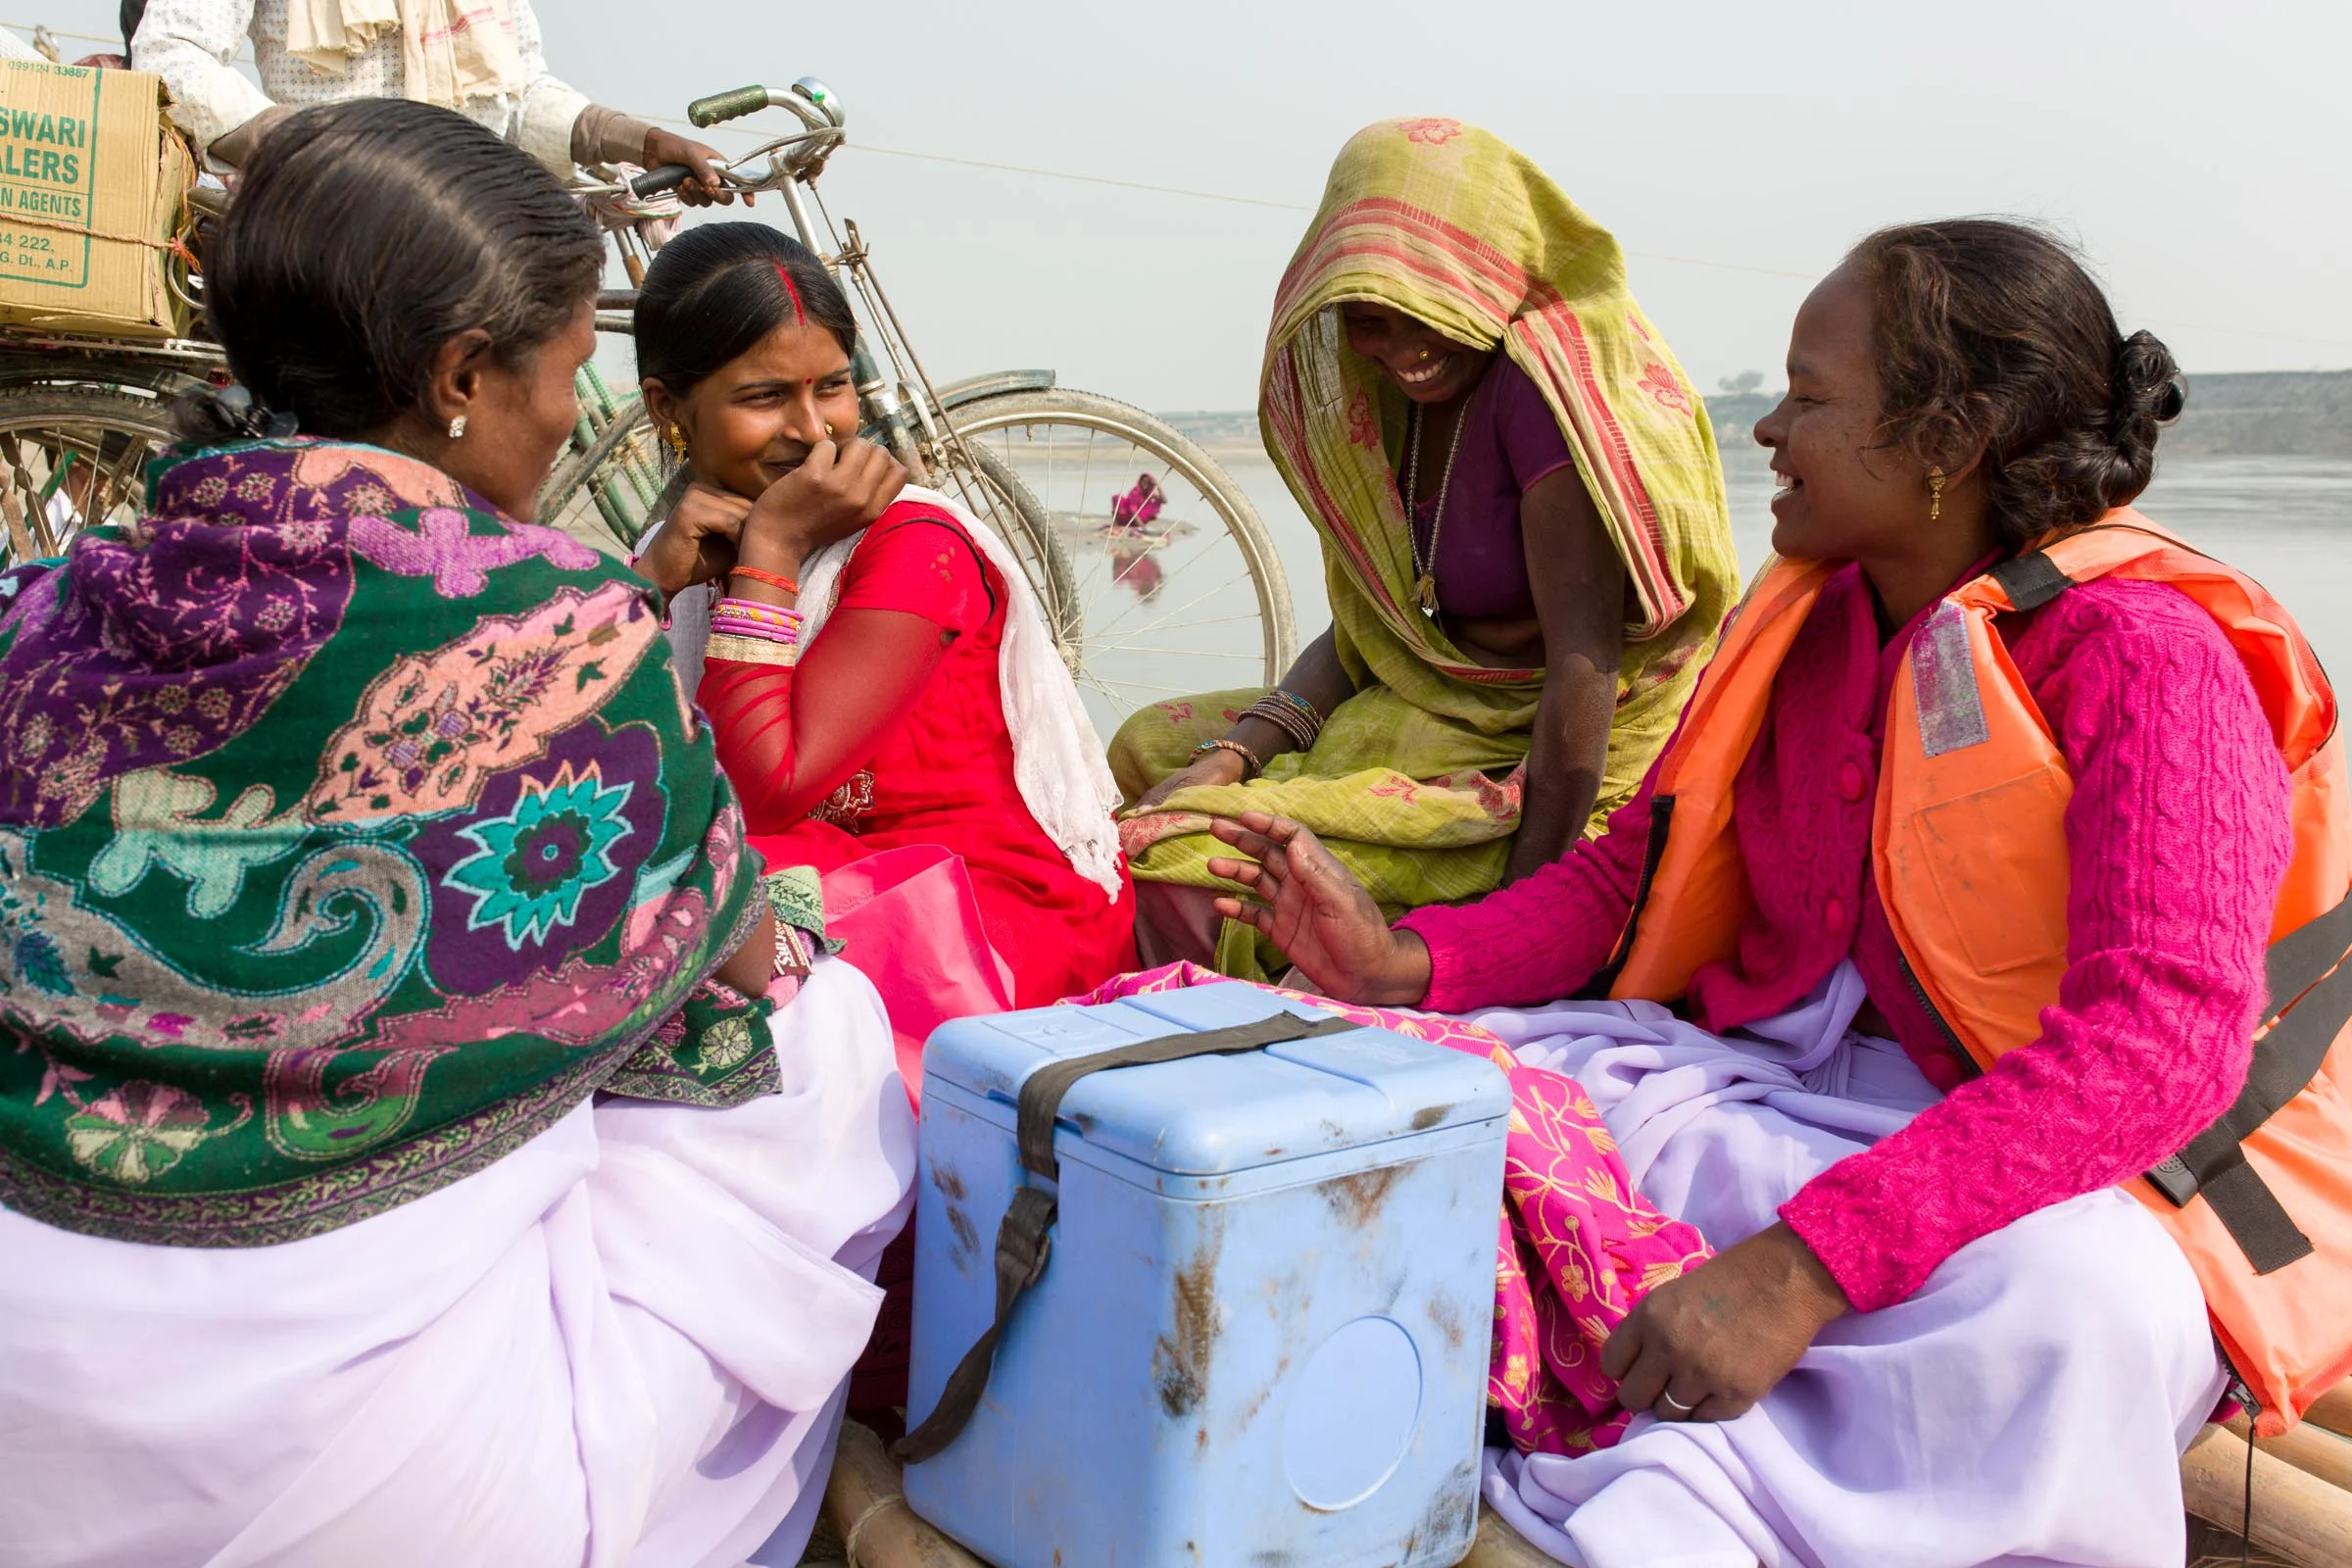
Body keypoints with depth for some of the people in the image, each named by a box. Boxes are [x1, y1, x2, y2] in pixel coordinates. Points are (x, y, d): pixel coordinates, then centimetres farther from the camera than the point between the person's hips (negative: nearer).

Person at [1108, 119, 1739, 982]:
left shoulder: (1546, 383, -20)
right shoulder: (1390, 395, 5)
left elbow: (1583, 659, -24)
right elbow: (1363, 630, 7)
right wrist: (1231, 757, -9)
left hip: (1546, 760, -9)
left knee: (1190, 870, -21)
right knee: (1151, 747, 12)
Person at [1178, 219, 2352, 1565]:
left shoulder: (2143, 658, -16)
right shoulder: (1812, 615, 5)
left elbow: (2159, 1039, -28)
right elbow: (1637, 866, 8)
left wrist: (1805, 1264, -38)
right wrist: (1409, 964, -11)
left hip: (2061, 1178, -6)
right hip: (1786, 1094, 6)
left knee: (2072, 1297, -39)